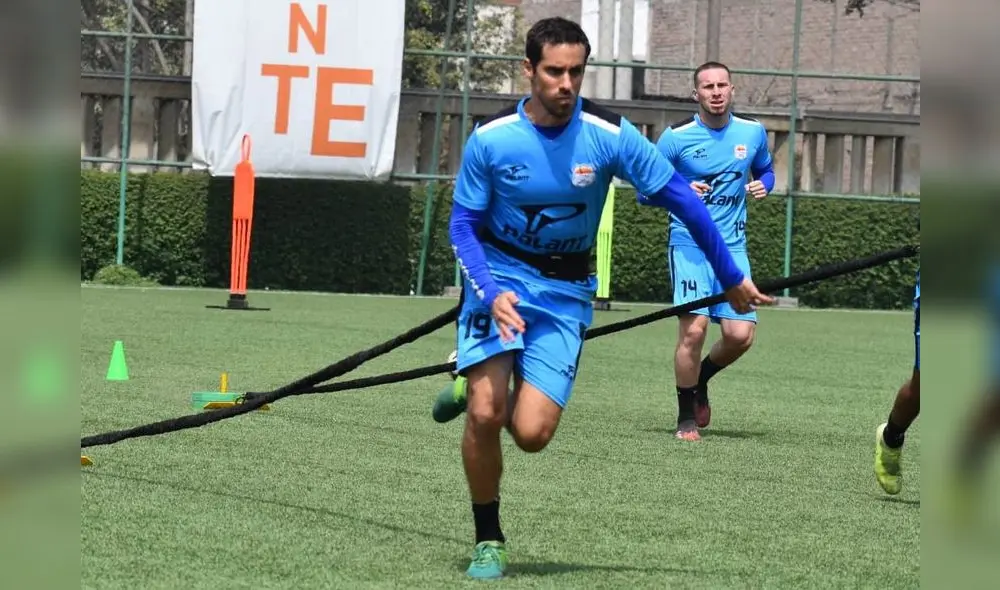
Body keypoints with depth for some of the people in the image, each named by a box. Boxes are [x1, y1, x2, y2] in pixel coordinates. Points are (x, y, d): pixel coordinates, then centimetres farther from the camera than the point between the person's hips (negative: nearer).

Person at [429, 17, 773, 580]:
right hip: (498, 276, -1)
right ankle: (489, 541, 4)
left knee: (531, 433, -13)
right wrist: (491, 293, -23)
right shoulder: (491, 138, -13)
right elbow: (464, 225, -6)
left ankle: (475, 389, 22)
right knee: (485, 416, -18)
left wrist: (732, 277, -2)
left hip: (564, 291, 1)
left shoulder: (611, 135, -14)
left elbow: (679, 197, -5)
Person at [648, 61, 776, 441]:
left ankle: (700, 380, 26)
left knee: (741, 335, -7)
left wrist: (763, 185, 0)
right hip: (689, 243, -3)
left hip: (732, 247, 3)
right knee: (694, 329, -16)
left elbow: (765, 169, 24)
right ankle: (686, 419, 2)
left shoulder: (753, 133, 5)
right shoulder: (676, 137, -6)